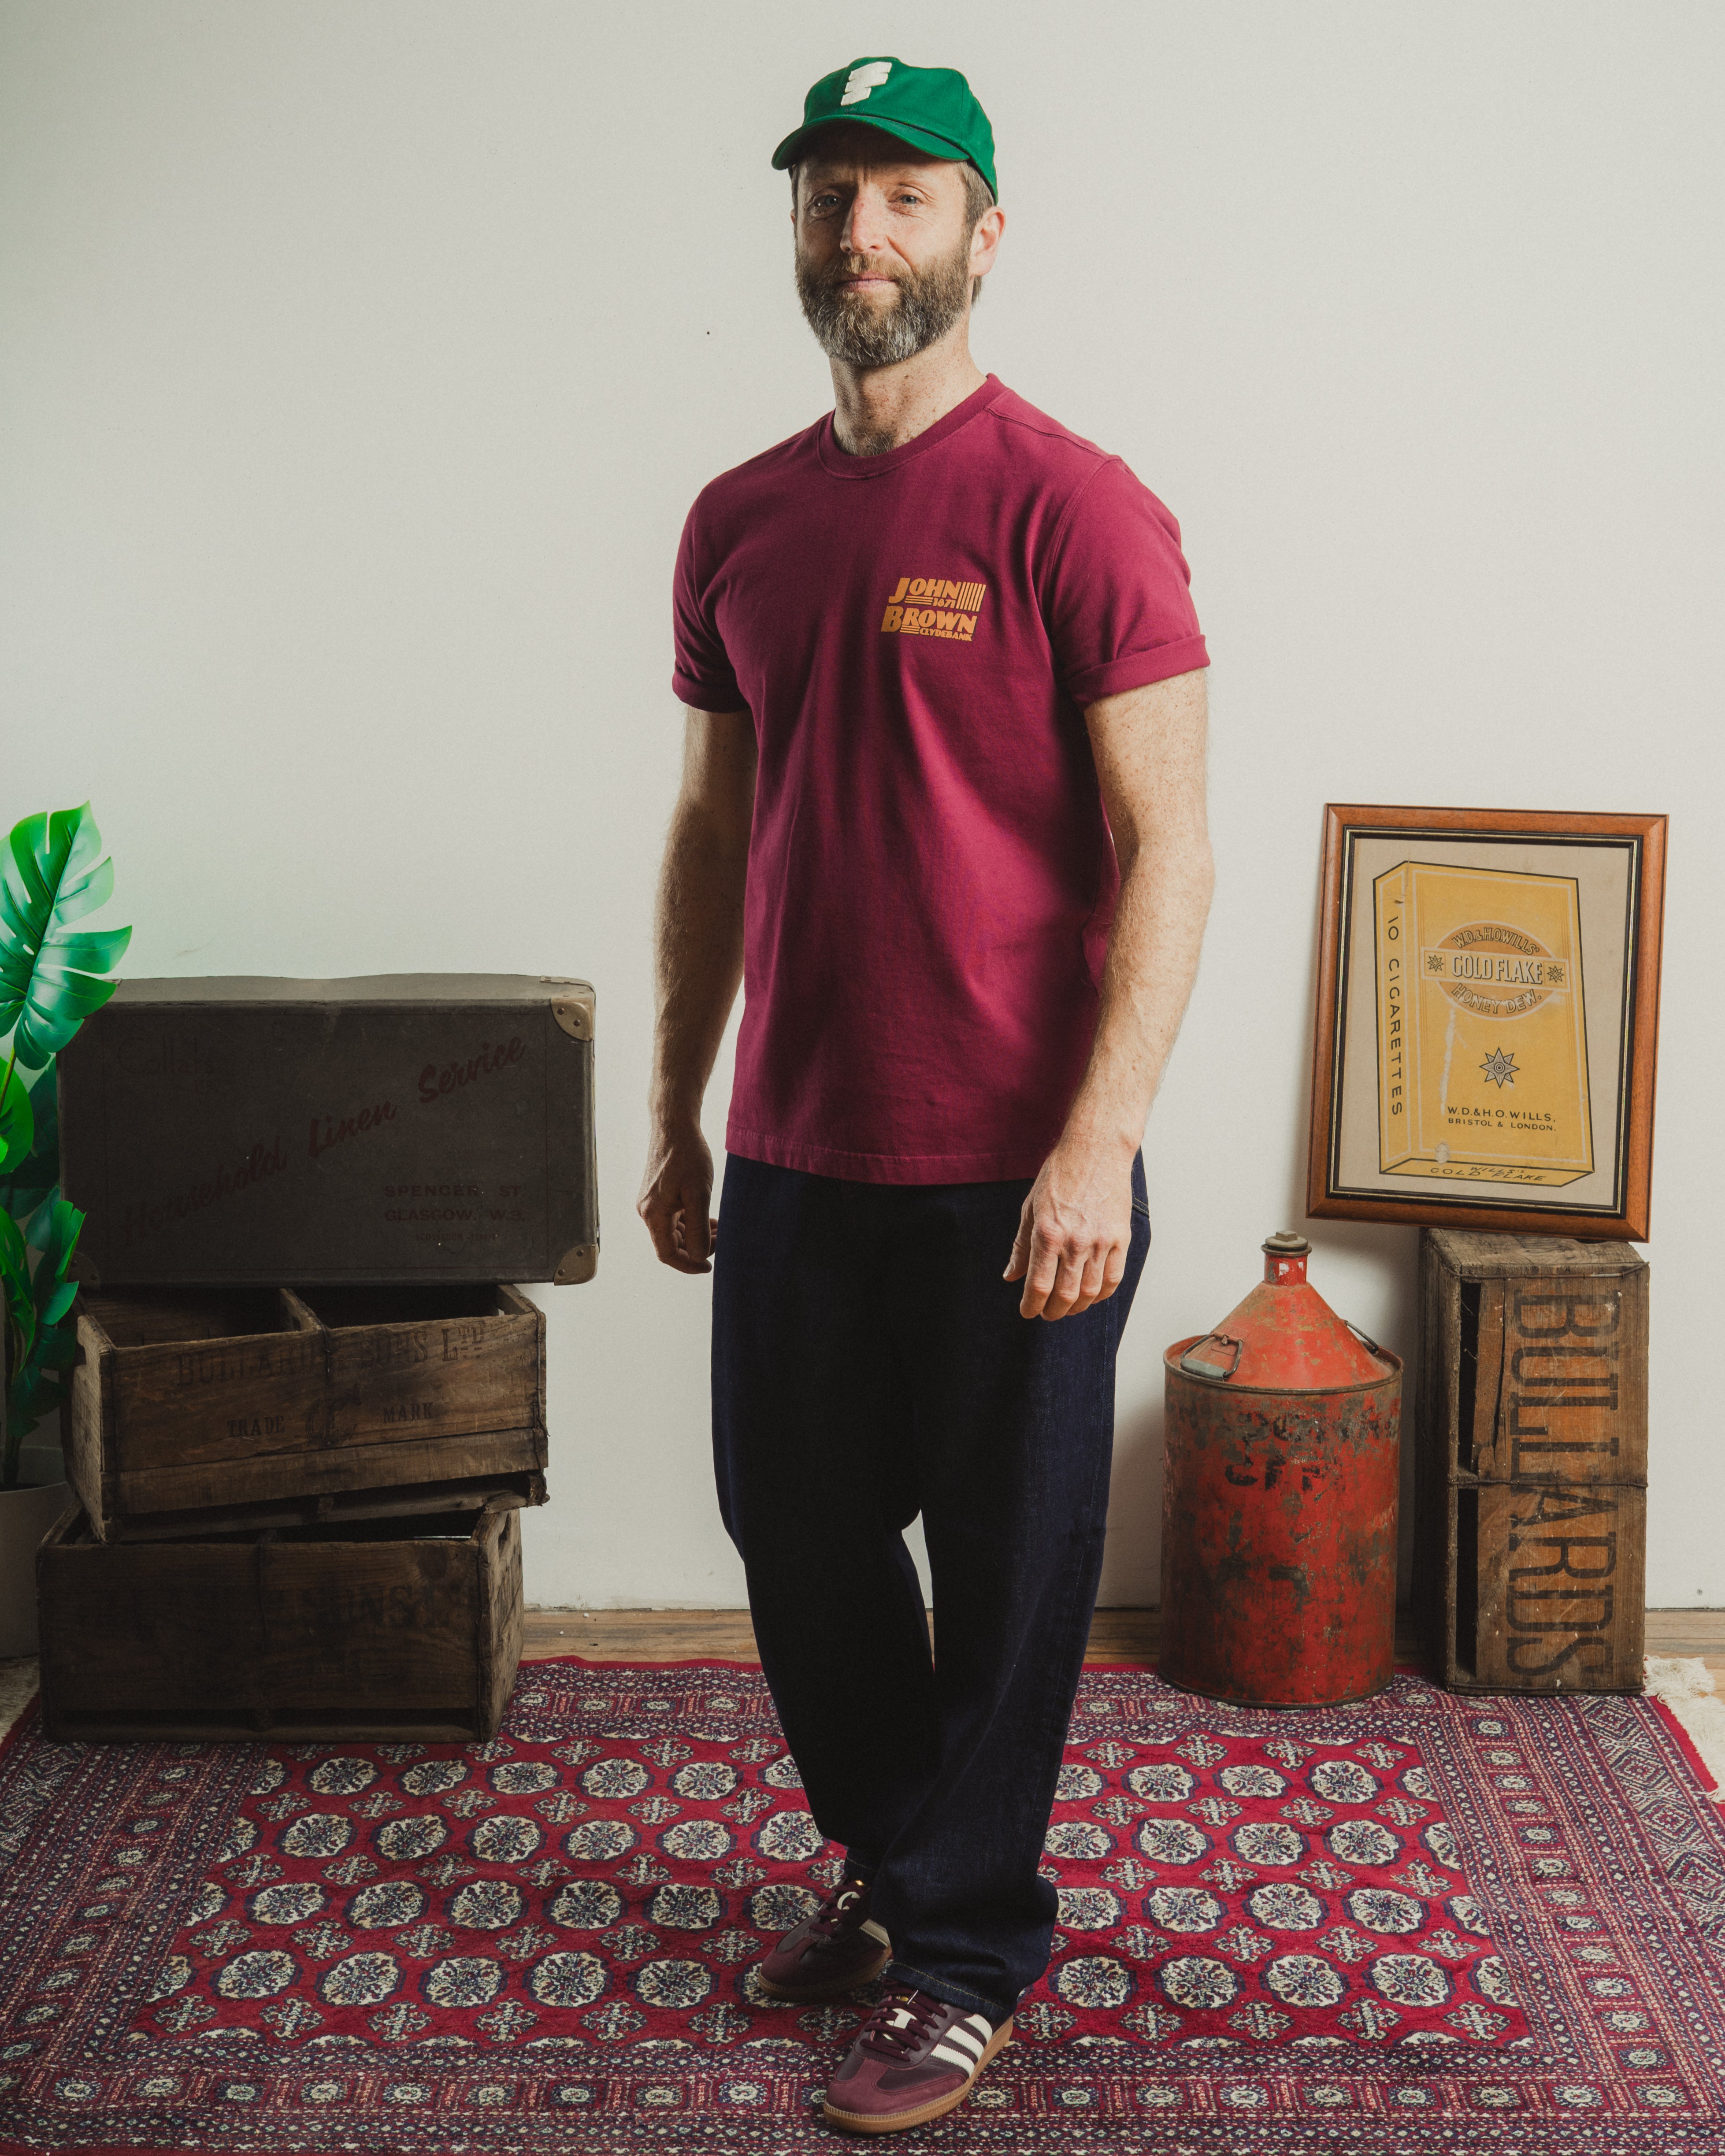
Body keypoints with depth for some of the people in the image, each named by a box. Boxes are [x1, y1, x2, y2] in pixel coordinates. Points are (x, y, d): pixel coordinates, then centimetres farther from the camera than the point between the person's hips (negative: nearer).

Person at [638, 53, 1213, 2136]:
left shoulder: (1073, 512, -9)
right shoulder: (738, 523, 9)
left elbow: (1164, 851, -13)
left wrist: (1098, 1144, -19)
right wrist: (677, 1112, 15)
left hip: (1012, 1167, -6)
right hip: (796, 1155, 6)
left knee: (1008, 1572, 7)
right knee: (796, 1534, 16)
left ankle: (970, 1960, 25)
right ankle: (893, 1868, 39)